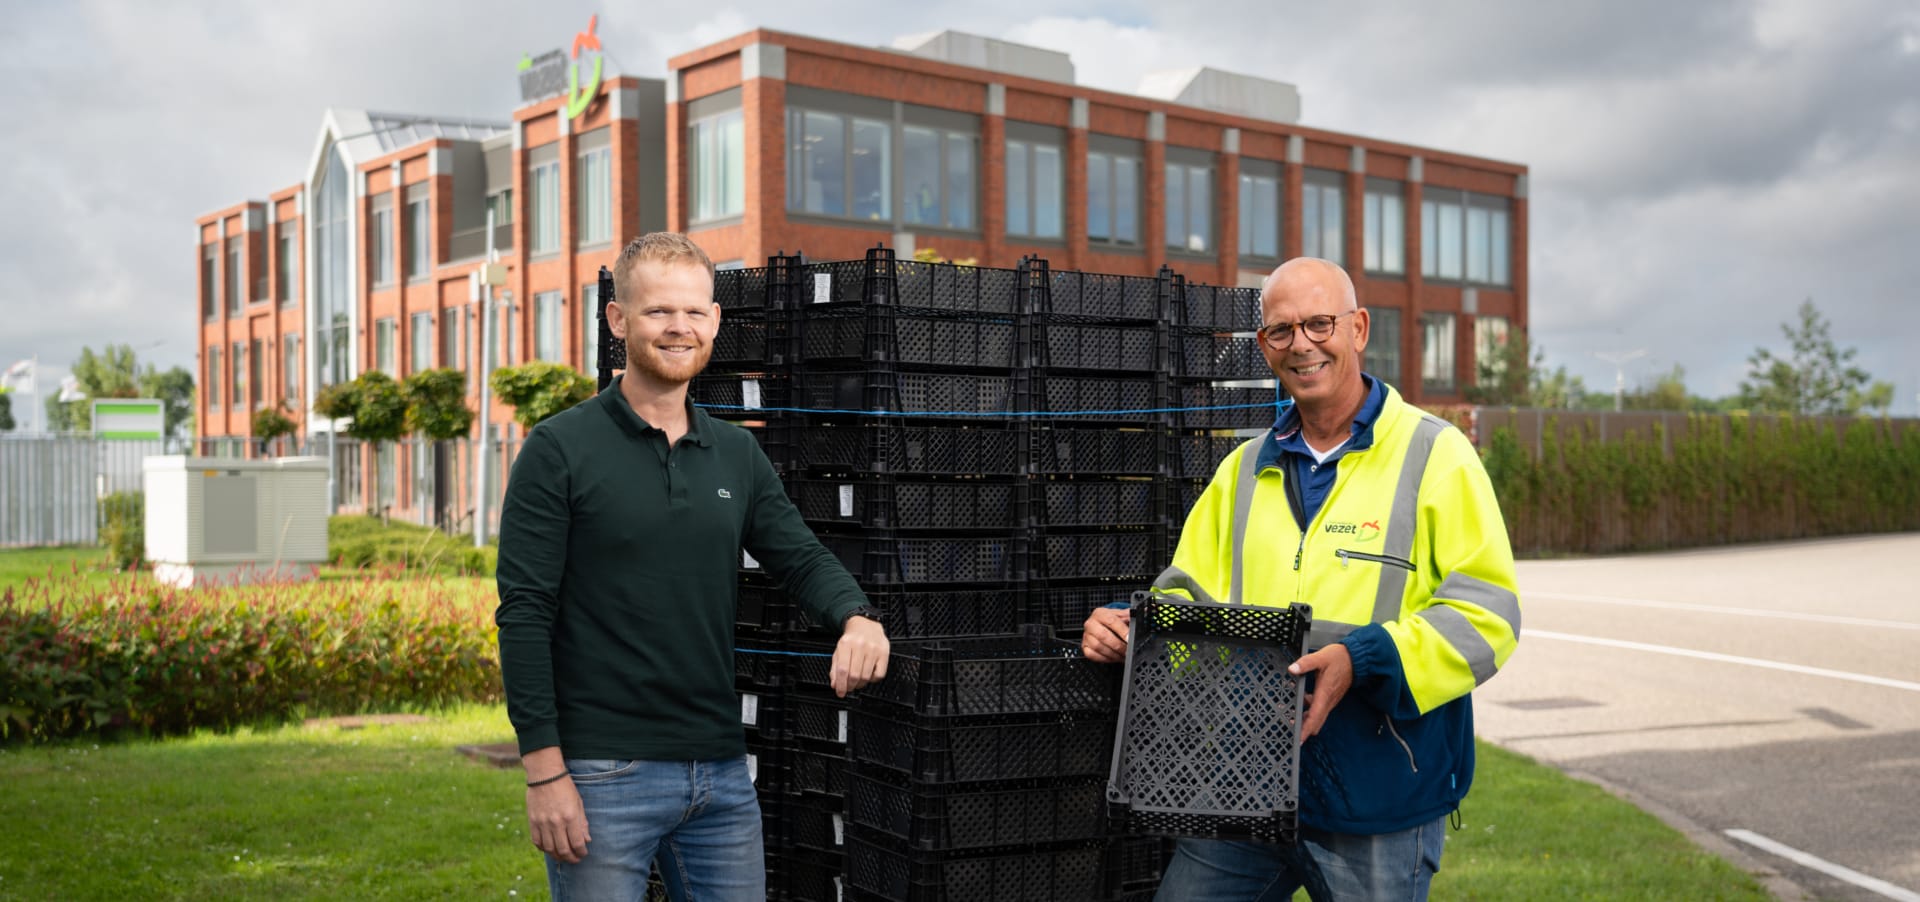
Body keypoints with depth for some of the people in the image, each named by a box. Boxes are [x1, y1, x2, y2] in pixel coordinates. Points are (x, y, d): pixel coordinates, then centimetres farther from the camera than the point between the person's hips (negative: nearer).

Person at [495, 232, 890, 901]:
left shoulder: (737, 454, 11)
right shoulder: (560, 450, -5)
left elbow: (802, 557, 9)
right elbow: (524, 614, -9)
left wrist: (858, 617, -14)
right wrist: (544, 771, -14)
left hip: (721, 771, 5)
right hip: (603, 776, -5)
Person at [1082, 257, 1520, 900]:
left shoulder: (1435, 454, -3)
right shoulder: (1245, 469, 14)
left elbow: (1485, 611, -9)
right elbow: (1194, 593, 16)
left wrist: (1362, 661, -22)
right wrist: (1129, 628, -5)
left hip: (1381, 799, -4)